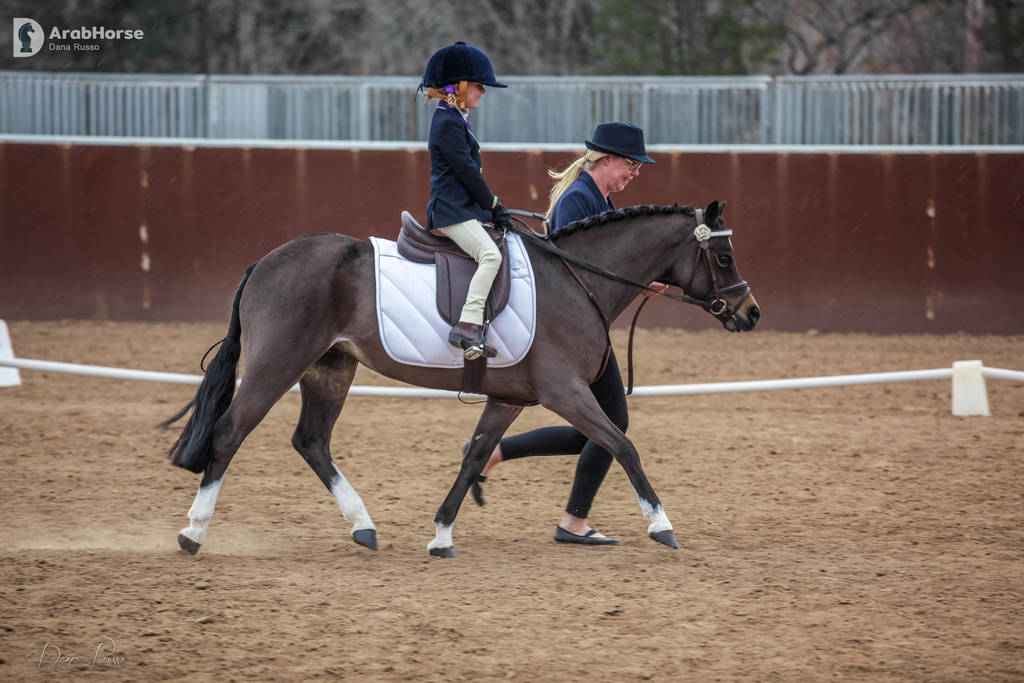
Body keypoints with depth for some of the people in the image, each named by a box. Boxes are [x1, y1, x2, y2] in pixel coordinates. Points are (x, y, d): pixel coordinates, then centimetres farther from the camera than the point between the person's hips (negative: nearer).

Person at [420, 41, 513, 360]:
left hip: (462, 209, 11)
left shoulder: (455, 120, 20)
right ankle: (468, 325, -33)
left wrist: (491, 205, 18)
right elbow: (466, 170, -16)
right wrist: (492, 204, -9)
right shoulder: (448, 123, -13)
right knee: (490, 254, -26)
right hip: (451, 211, -11)